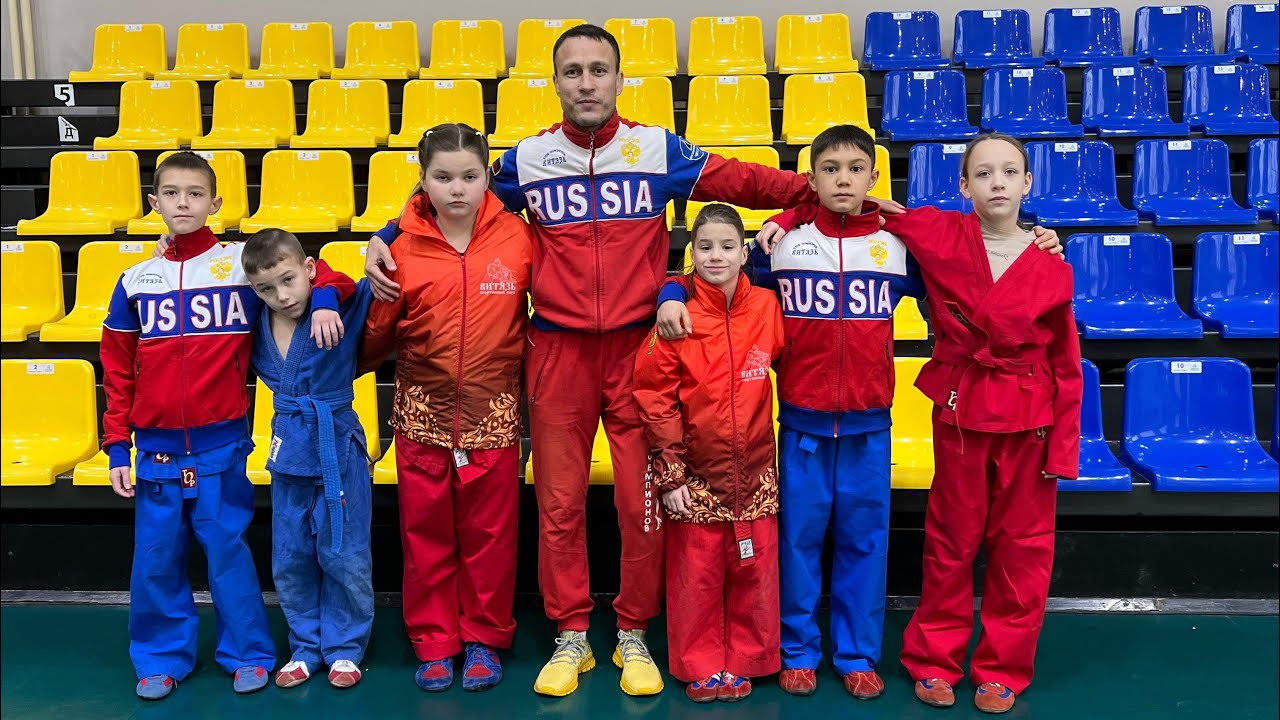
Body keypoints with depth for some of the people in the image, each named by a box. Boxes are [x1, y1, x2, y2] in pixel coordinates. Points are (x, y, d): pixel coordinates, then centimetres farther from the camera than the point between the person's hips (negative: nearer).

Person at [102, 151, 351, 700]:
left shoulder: (244, 264, -2)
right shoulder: (135, 282, 6)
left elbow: (320, 274, 3)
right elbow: (118, 371, 8)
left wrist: (324, 301, -19)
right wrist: (117, 447, 5)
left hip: (221, 447, -2)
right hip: (156, 449, 3)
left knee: (227, 552, 4)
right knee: (155, 560, 8)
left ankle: (248, 654, 20)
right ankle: (161, 658, 25)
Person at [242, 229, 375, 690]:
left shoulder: (341, 309, -12)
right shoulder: (258, 325, 0)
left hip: (337, 448, -4)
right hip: (288, 449, 5)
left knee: (343, 555, 4)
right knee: (290, 558, 12)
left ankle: (344, 648, 21)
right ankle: (306, 646, 28)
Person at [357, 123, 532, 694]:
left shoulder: (516, 236, -6)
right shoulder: (404, 248, -5)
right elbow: (377, 333, 6)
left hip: (494, 411, -1)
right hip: (423, 411, 1)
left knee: (490, 531, 9)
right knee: (426, 531, 10)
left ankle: (485, 638, 27)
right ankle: (433, 642, 25)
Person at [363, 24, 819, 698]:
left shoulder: (659, 150, 3)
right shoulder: (528, 159, 5)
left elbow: (739, 180, 1)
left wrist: (817, 191, -11)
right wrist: (387, 239, 0)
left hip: (639, 348, -1)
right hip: (558, 352, 1)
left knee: (642, 501, 3)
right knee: (559, 502, 7)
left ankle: (633, 635, 22)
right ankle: (571, 637, 24)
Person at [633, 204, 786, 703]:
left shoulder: (765, 307, -3)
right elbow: (655, 398, -7)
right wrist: (670, 473, -9)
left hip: (754, 470, 2)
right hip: (695, 473, -2)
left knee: (754, 571, 9)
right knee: (696, 574, 7)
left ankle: (744, 662, 27)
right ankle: (700, 668, 24)